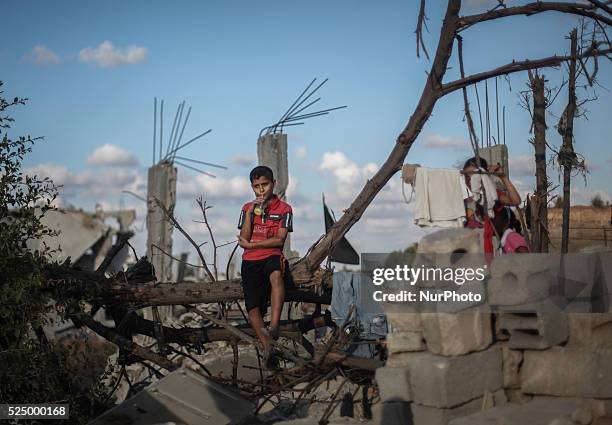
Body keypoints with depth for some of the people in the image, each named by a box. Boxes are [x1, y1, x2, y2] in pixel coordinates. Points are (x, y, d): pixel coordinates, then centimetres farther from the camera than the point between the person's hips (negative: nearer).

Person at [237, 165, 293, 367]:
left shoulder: (284, 209, 3)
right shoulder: (247, 208, 13)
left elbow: (279, 240, -7)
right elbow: (243, 239, 0)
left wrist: (251, 244, -7)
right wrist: (251, 211, -8)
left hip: (272, 257, -3)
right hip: (250, 262, 4)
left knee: (276, 275, -39)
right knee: (253, 308, -8)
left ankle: (274, 326, -46)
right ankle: (267, 347, -3)